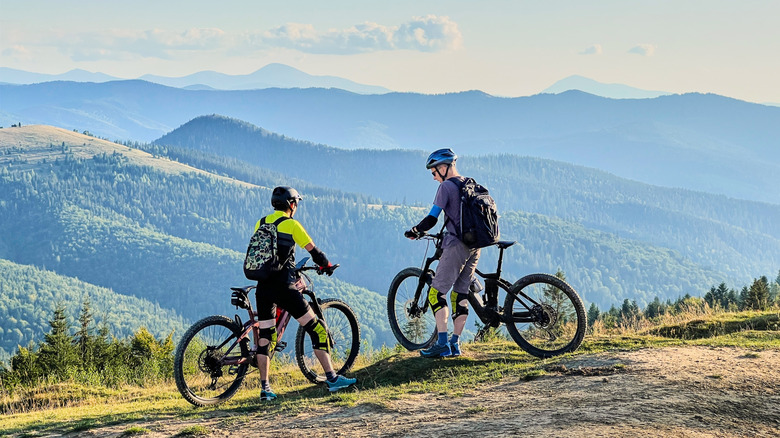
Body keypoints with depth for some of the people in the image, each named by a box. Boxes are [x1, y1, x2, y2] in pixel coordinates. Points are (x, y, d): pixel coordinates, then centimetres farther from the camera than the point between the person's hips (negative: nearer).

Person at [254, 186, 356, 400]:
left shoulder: (260, 223, 12)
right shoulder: (291, 224, -5)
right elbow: (313, 251, -1)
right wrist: (327, 266, 18)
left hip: (263, 287, 6)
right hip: (284, 286, -6)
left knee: (265, 337, 12)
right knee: (316, 329, 1)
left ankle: (265, 388, 10)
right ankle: (332, 378, 0)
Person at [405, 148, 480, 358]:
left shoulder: (446, 186, -9)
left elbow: (431, 219, -13)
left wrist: (414, 231, 4)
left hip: (457, 245, -8)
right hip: (475, 246, 8)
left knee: (436, 293, -5)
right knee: (461, 294, 11)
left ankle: (442, 344, -11)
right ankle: (455, 343, 10)